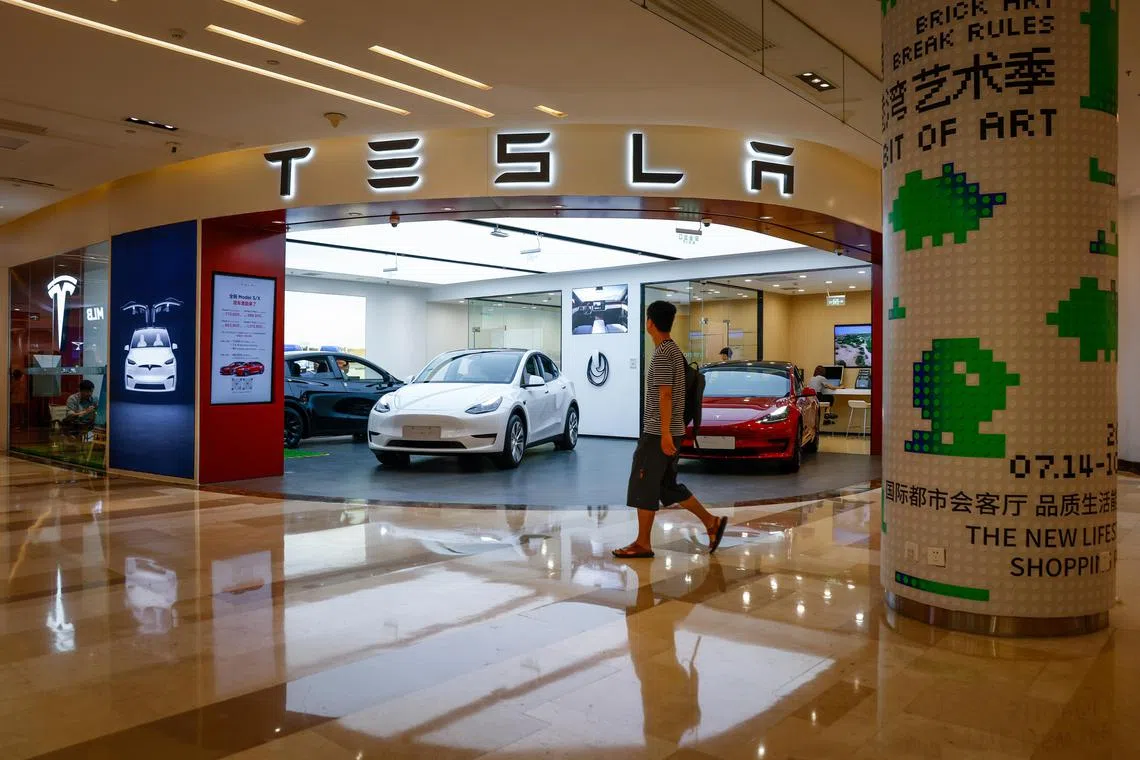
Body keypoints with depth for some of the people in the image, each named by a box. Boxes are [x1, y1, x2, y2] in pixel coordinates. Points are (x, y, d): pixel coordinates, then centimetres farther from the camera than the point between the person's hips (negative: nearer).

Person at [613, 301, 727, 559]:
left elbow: (665, 394, -21)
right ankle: (712, 522, 16)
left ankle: (643, 543, 7)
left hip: (658, 432, -10)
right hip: (666, 431, 10)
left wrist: (664, 432, -23)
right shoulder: (675, 350, 14)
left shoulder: (662, 354, -15)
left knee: (643, 487, -1)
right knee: (668, 485, 16)